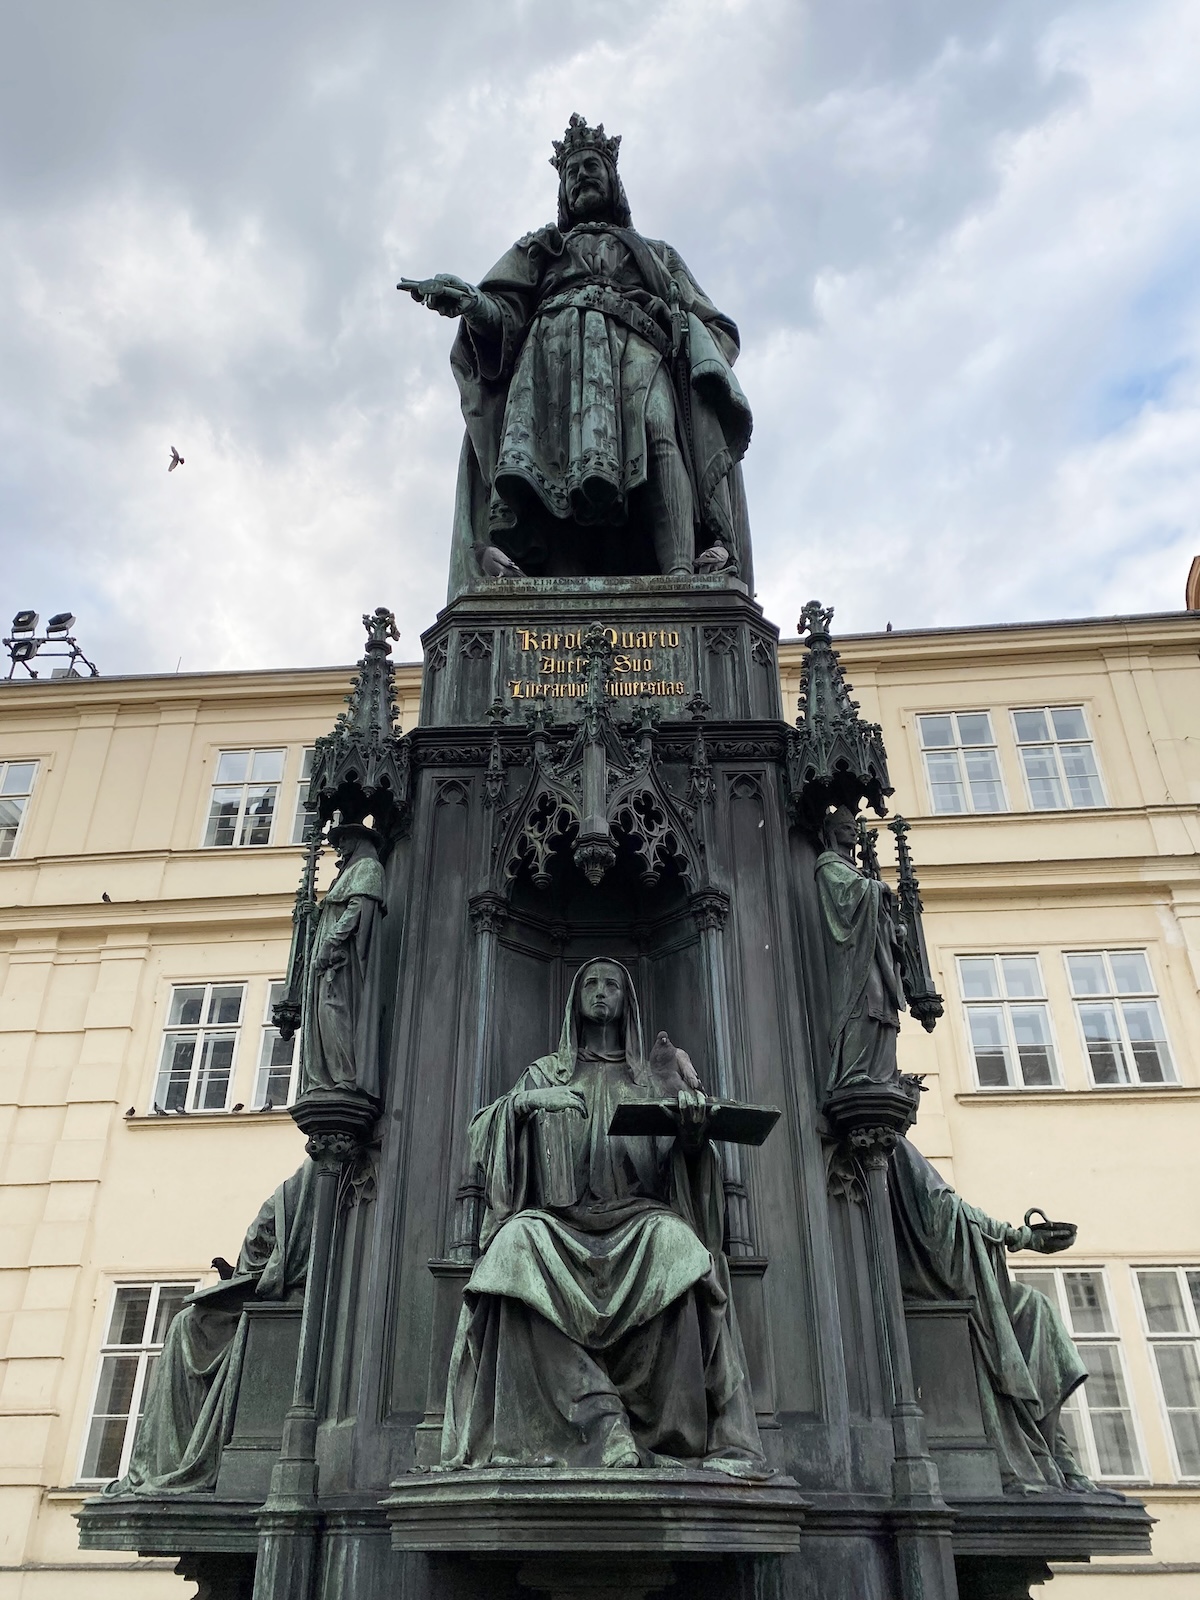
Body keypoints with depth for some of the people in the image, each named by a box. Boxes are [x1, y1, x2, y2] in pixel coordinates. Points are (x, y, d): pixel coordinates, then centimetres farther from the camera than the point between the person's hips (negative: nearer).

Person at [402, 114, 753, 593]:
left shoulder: (658, 253, 40)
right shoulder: (538, 248, 38)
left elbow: (718, 330, 26)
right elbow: (504, 314, 17)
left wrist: (682, 323, 2)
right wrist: (468, 302, -7)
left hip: (640, 353, 0)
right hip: (554, 350, 0)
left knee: (658, 432, -36)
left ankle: (680, 574, -56)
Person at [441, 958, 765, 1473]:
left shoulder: (649, 1077, 22)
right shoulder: (545, 1072, 22)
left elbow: (678, 1159, 9)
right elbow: (480, 1131, 12)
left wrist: (692, 1124, -14)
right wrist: (526, 1101, -7)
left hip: (635, 1216, 0)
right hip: (560, 1219, 0)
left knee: (673, 1241, -35)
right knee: (519, 1241, -35)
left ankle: (671, 1432, -30)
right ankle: (600, 1425, -39)